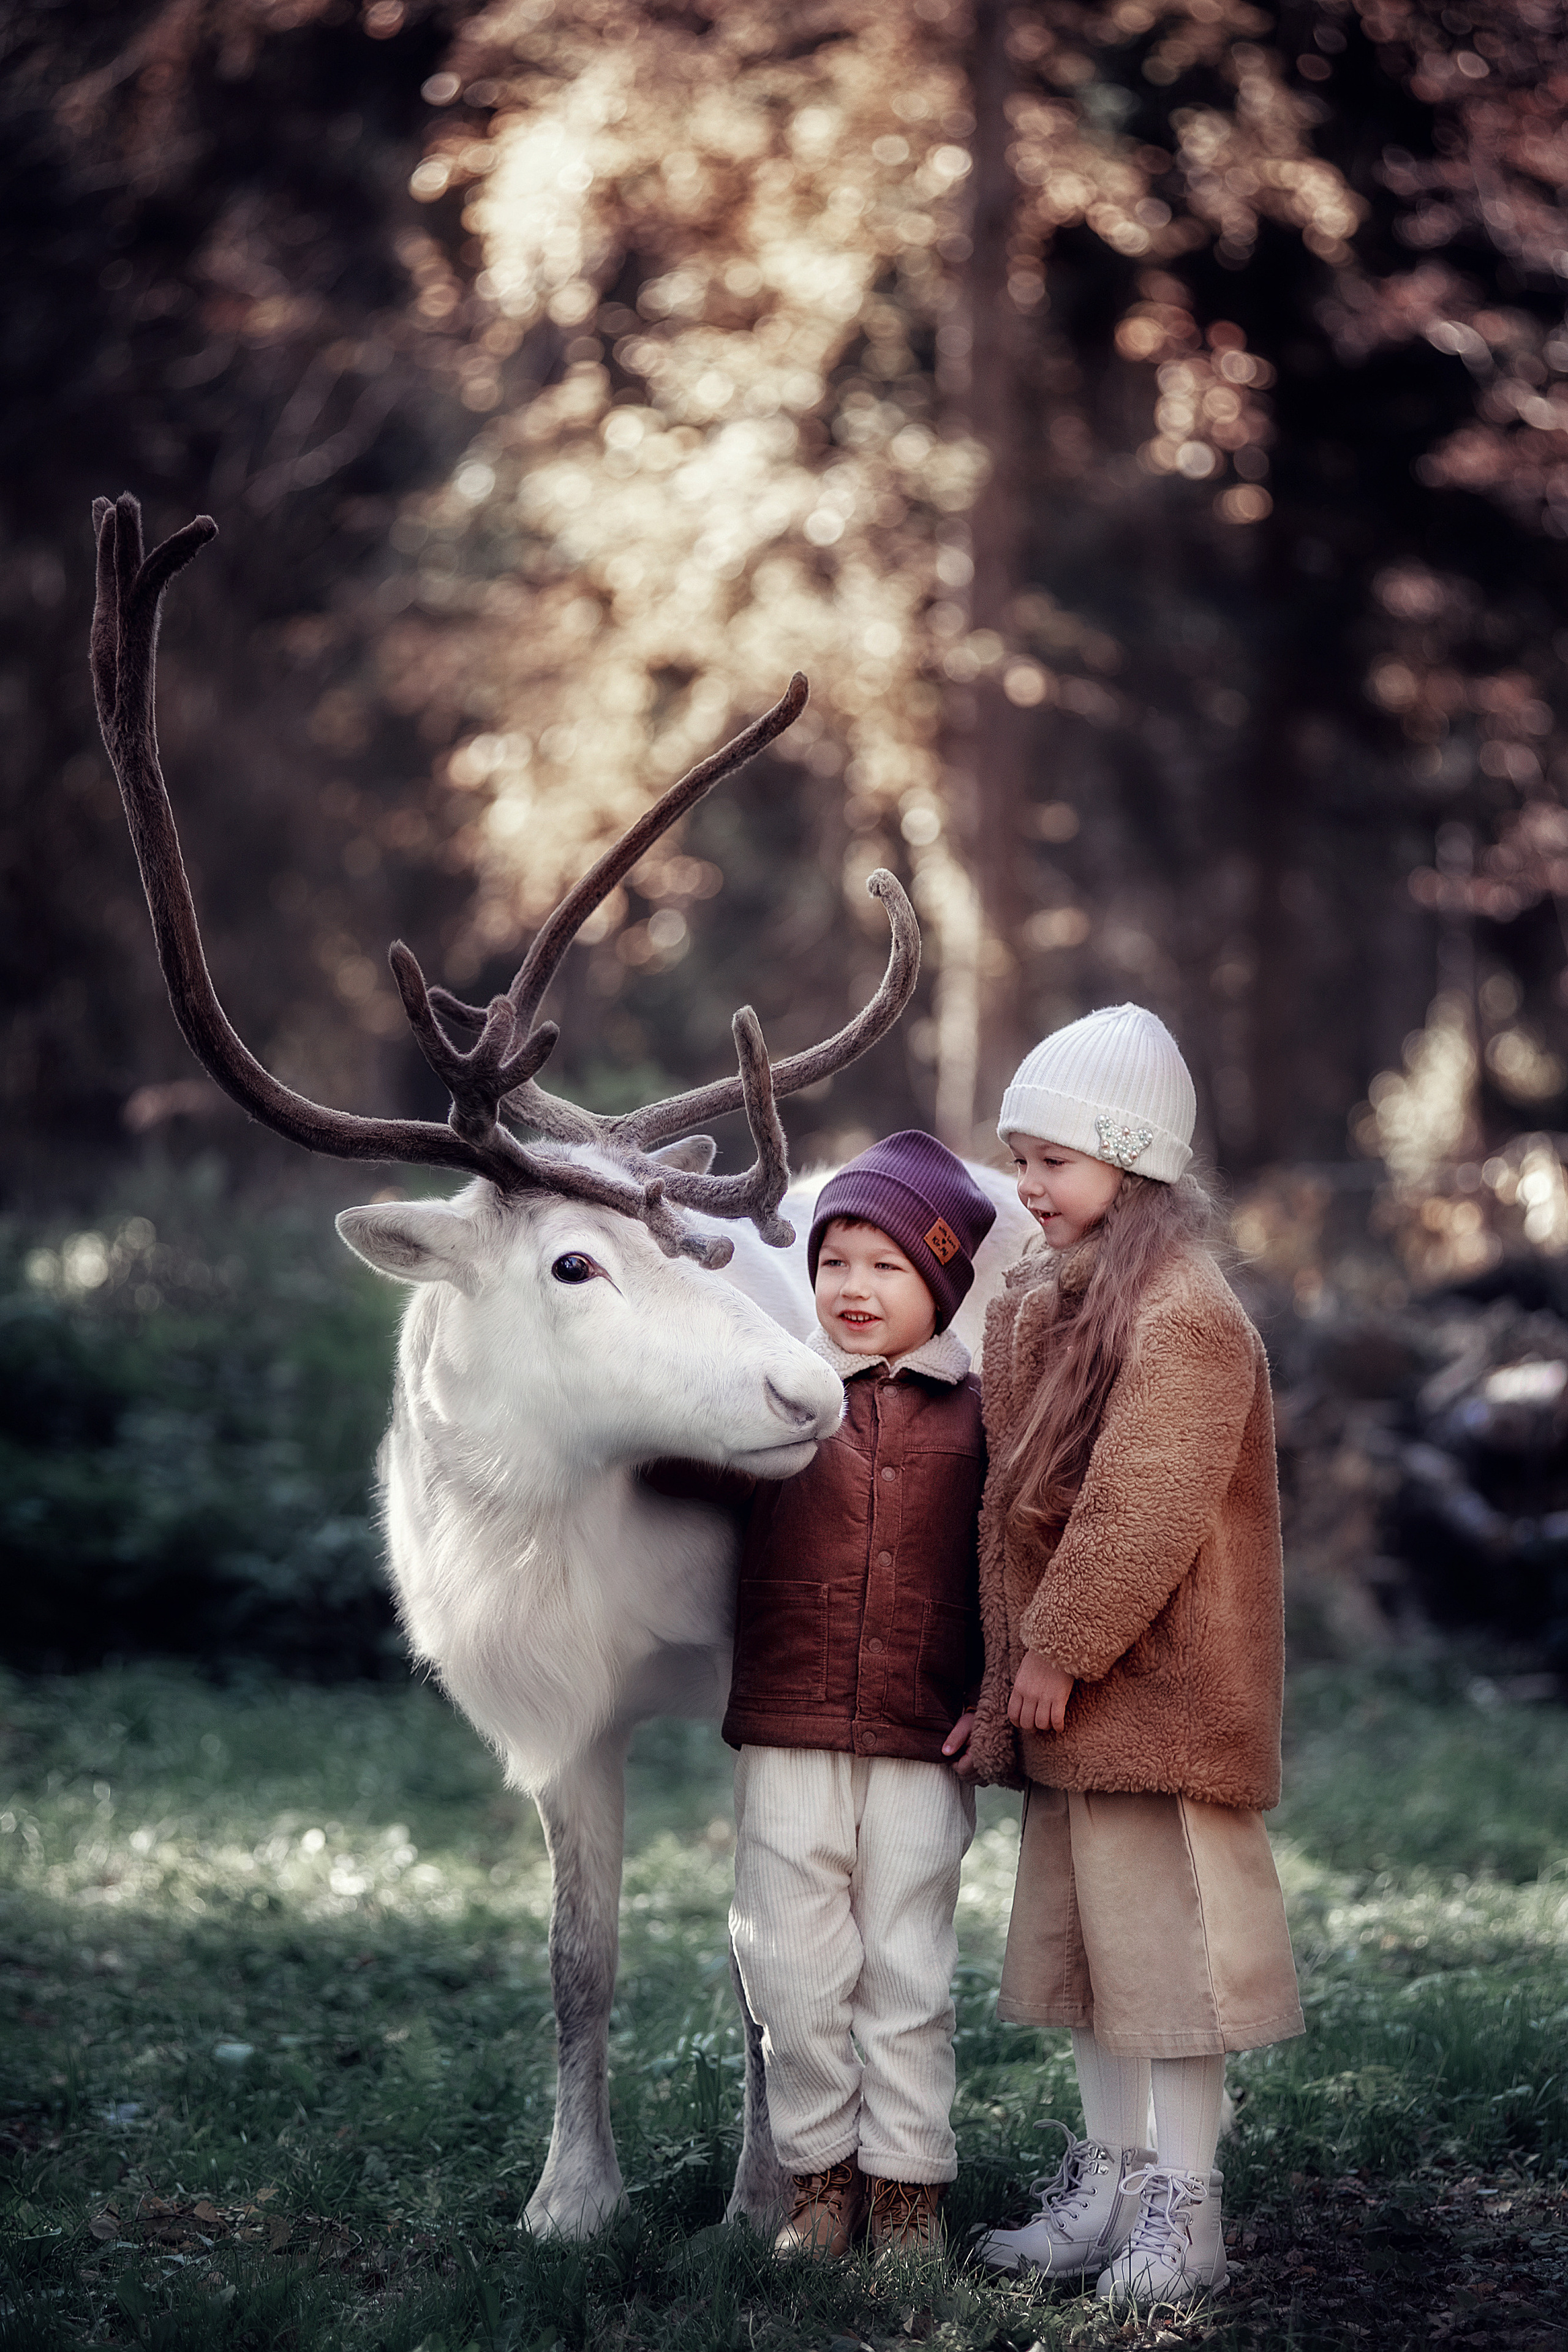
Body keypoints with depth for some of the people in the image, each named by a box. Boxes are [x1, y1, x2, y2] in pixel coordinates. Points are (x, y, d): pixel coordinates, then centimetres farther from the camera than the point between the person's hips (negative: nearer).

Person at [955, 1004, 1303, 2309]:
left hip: (1160, 1693, -9)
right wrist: (1014, 1671, 14)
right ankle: (1107, 2181, 25)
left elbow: (1141, 1517, -21)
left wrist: (1058, 1653, -16)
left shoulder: (1184, 1319, -16)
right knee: (1087, 1943, 15)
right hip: (1072, 1700, 9)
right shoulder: (1044, 1306, 13)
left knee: (1167, 1941, -3)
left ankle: (1183, 2207, 5)